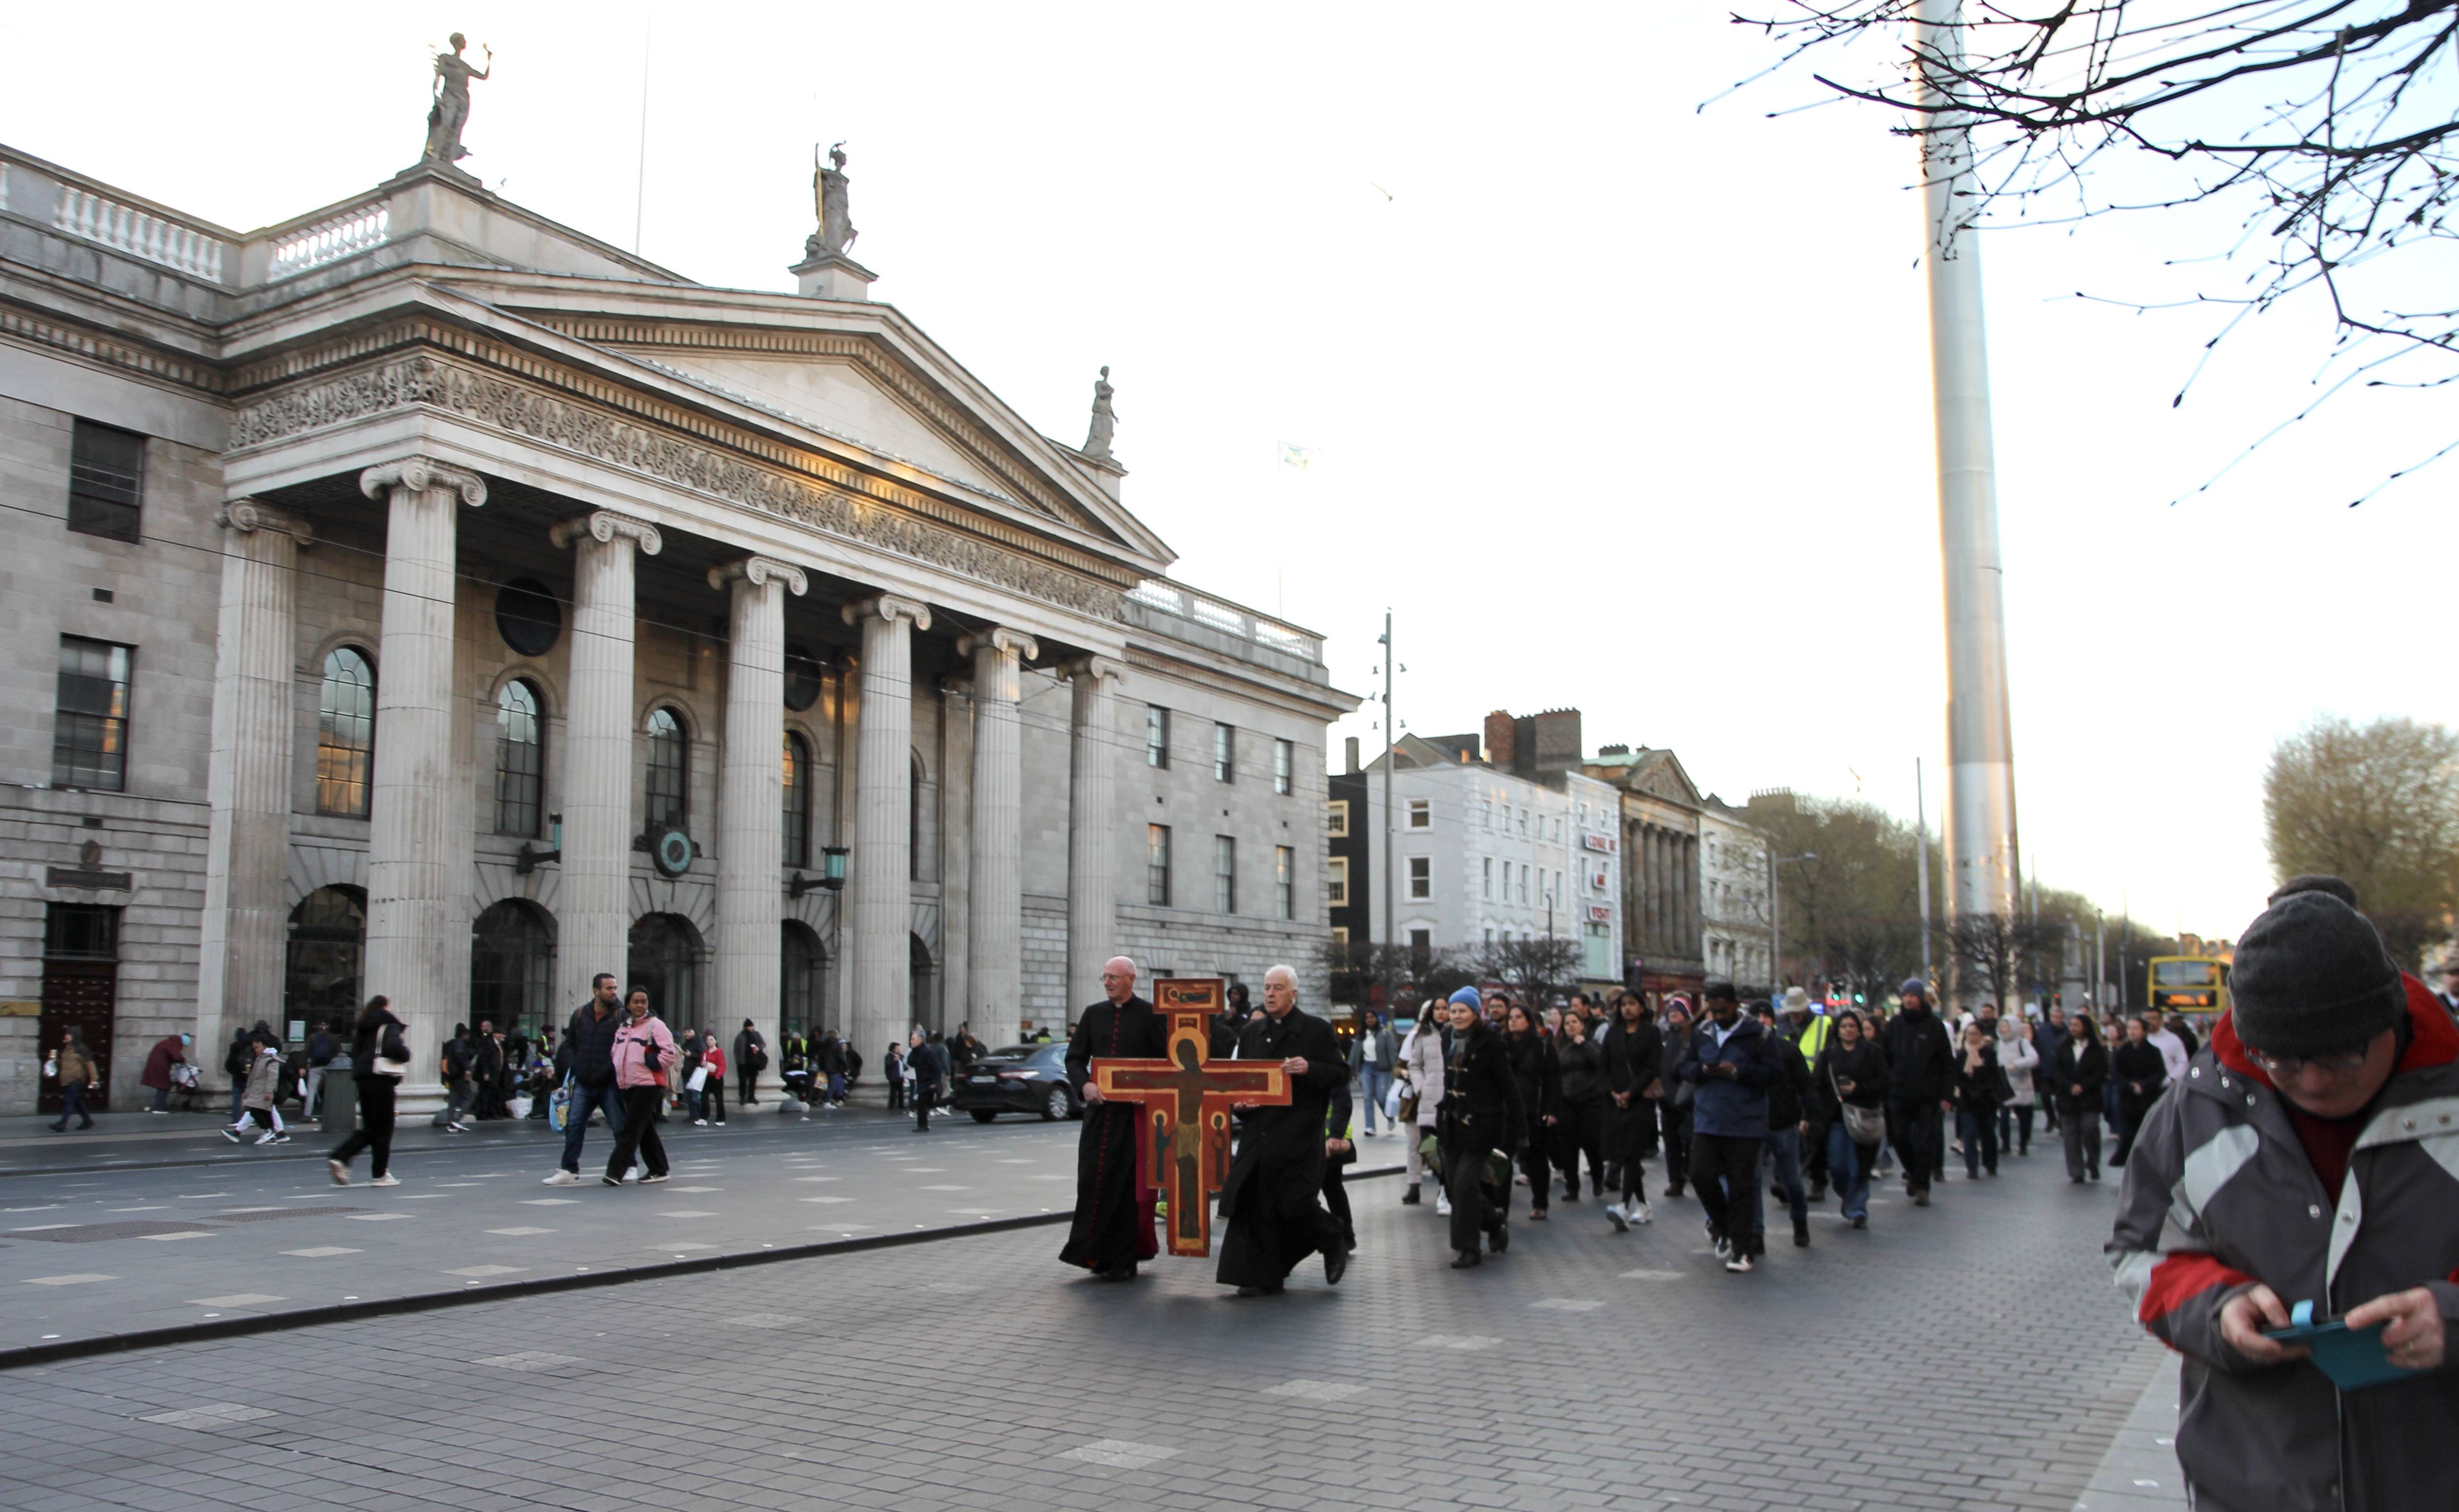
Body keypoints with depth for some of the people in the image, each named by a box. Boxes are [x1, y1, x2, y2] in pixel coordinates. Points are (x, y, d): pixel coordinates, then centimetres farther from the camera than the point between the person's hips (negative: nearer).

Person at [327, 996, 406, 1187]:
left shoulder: (360, 1030, 17)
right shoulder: (388, 1026, -7)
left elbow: (354, 1054, 16)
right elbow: (395, 1048, -22)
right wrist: (405, 1054, -4)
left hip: (363, 1081, 7)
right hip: (382, 1081, -7)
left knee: (368, 1128, 14)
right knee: (383, 1128, 1)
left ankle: (339, 1158, -5)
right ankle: (380, 1175, 5)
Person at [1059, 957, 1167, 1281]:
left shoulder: (1150, 1015, 0)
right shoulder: (1093, 1014, 11)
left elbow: (1165, 1060, -2)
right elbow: (1075, 1058, 9)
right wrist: (1084, 1085, -10)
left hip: (1135, 1112, -4)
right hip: (1099, 1109, 4)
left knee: (1128, 1184, -2)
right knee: (1094, 1181, 2)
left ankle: (1123, 1259, 4)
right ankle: (1096, 1252, 13)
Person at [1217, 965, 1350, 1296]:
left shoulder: (1317, 1030, 0)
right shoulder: (1251, 1032, 14)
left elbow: (1341, 1073, -2)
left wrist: (1309, 1068, -19)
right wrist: (1237, 1103, 2)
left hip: (1299, 1135, -5)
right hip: (1258, 1132, 5)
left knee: (1295, 1203, -8)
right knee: (1255, 1205, 0)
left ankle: (1334, 1245, 21)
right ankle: (1264, 1277, 9)